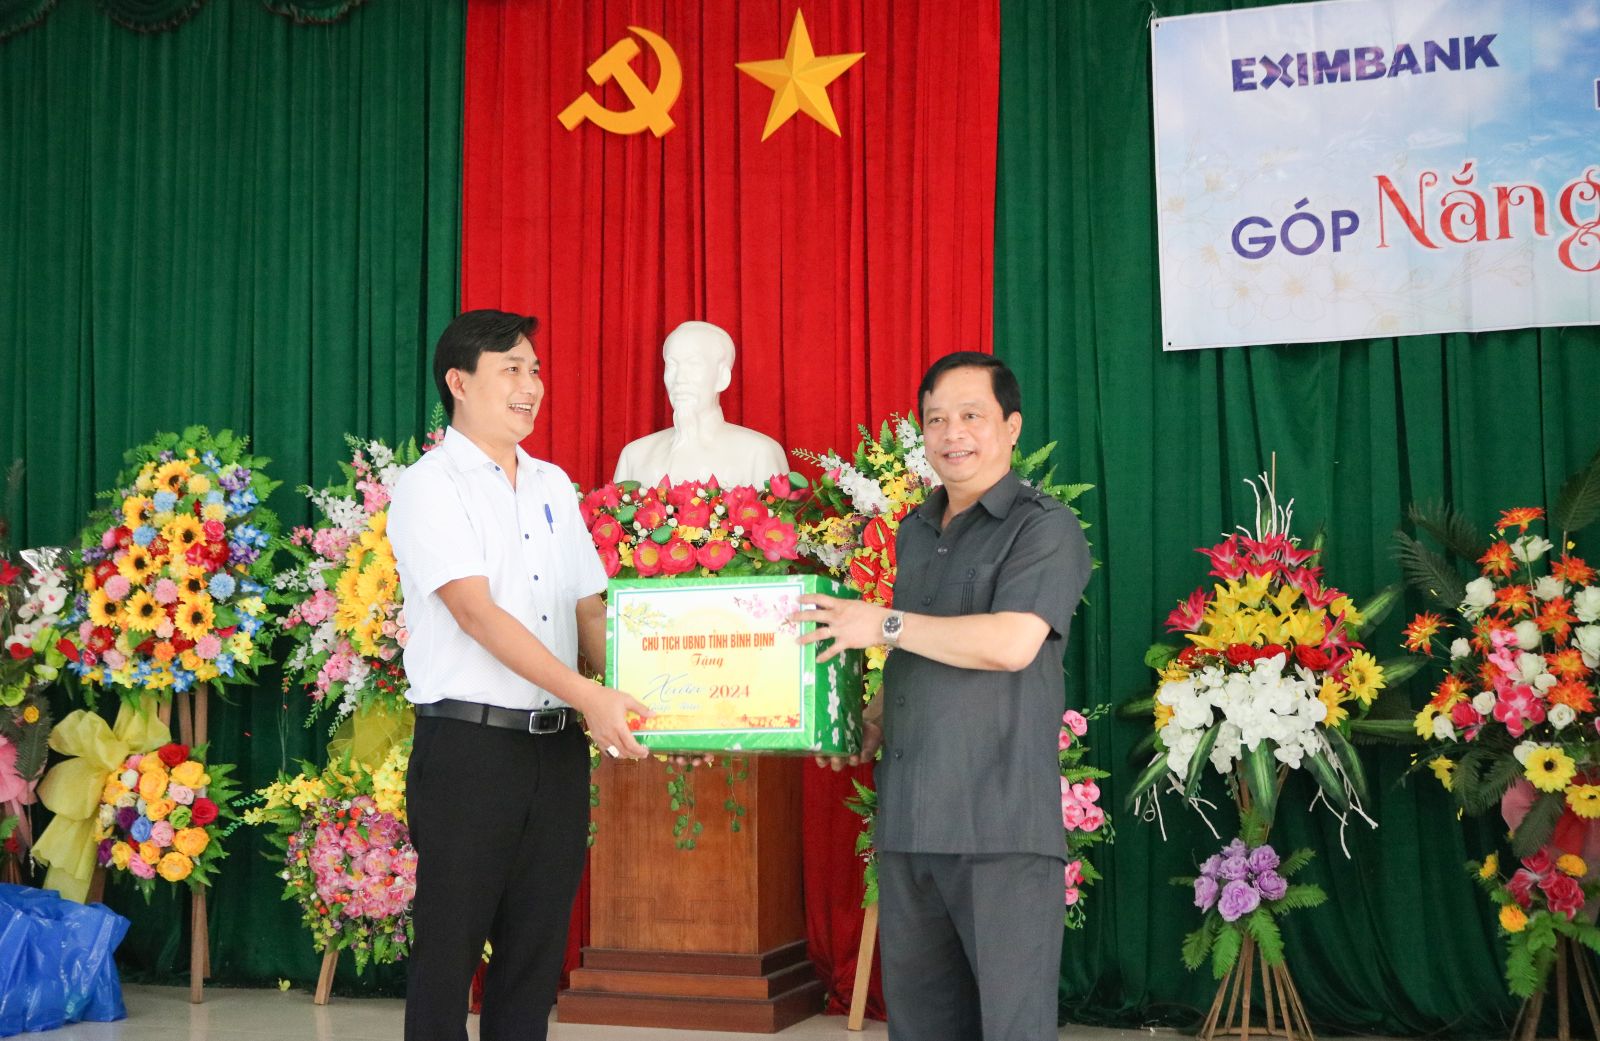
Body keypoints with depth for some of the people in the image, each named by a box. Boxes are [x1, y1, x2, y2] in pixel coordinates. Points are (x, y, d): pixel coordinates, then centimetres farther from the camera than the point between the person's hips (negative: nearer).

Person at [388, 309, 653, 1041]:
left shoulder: (553, 486, 15)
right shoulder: (430, 486, -5)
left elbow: (590, 610, 13)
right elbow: (477, 612, -17)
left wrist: (630, 689, -4)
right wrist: (588, 696, -26)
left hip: (558, 747, 6)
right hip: (468, 743, -6)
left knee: (536, 950, 10)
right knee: (450, 950, 2)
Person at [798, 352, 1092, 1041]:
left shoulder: (1044, 528, -4)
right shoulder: (913, 532, 19)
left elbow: (1011, 643, -18)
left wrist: (883, 624, -13)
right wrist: (874, 722, 13)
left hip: (1000, 821, -7)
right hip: (906, 816, 7)